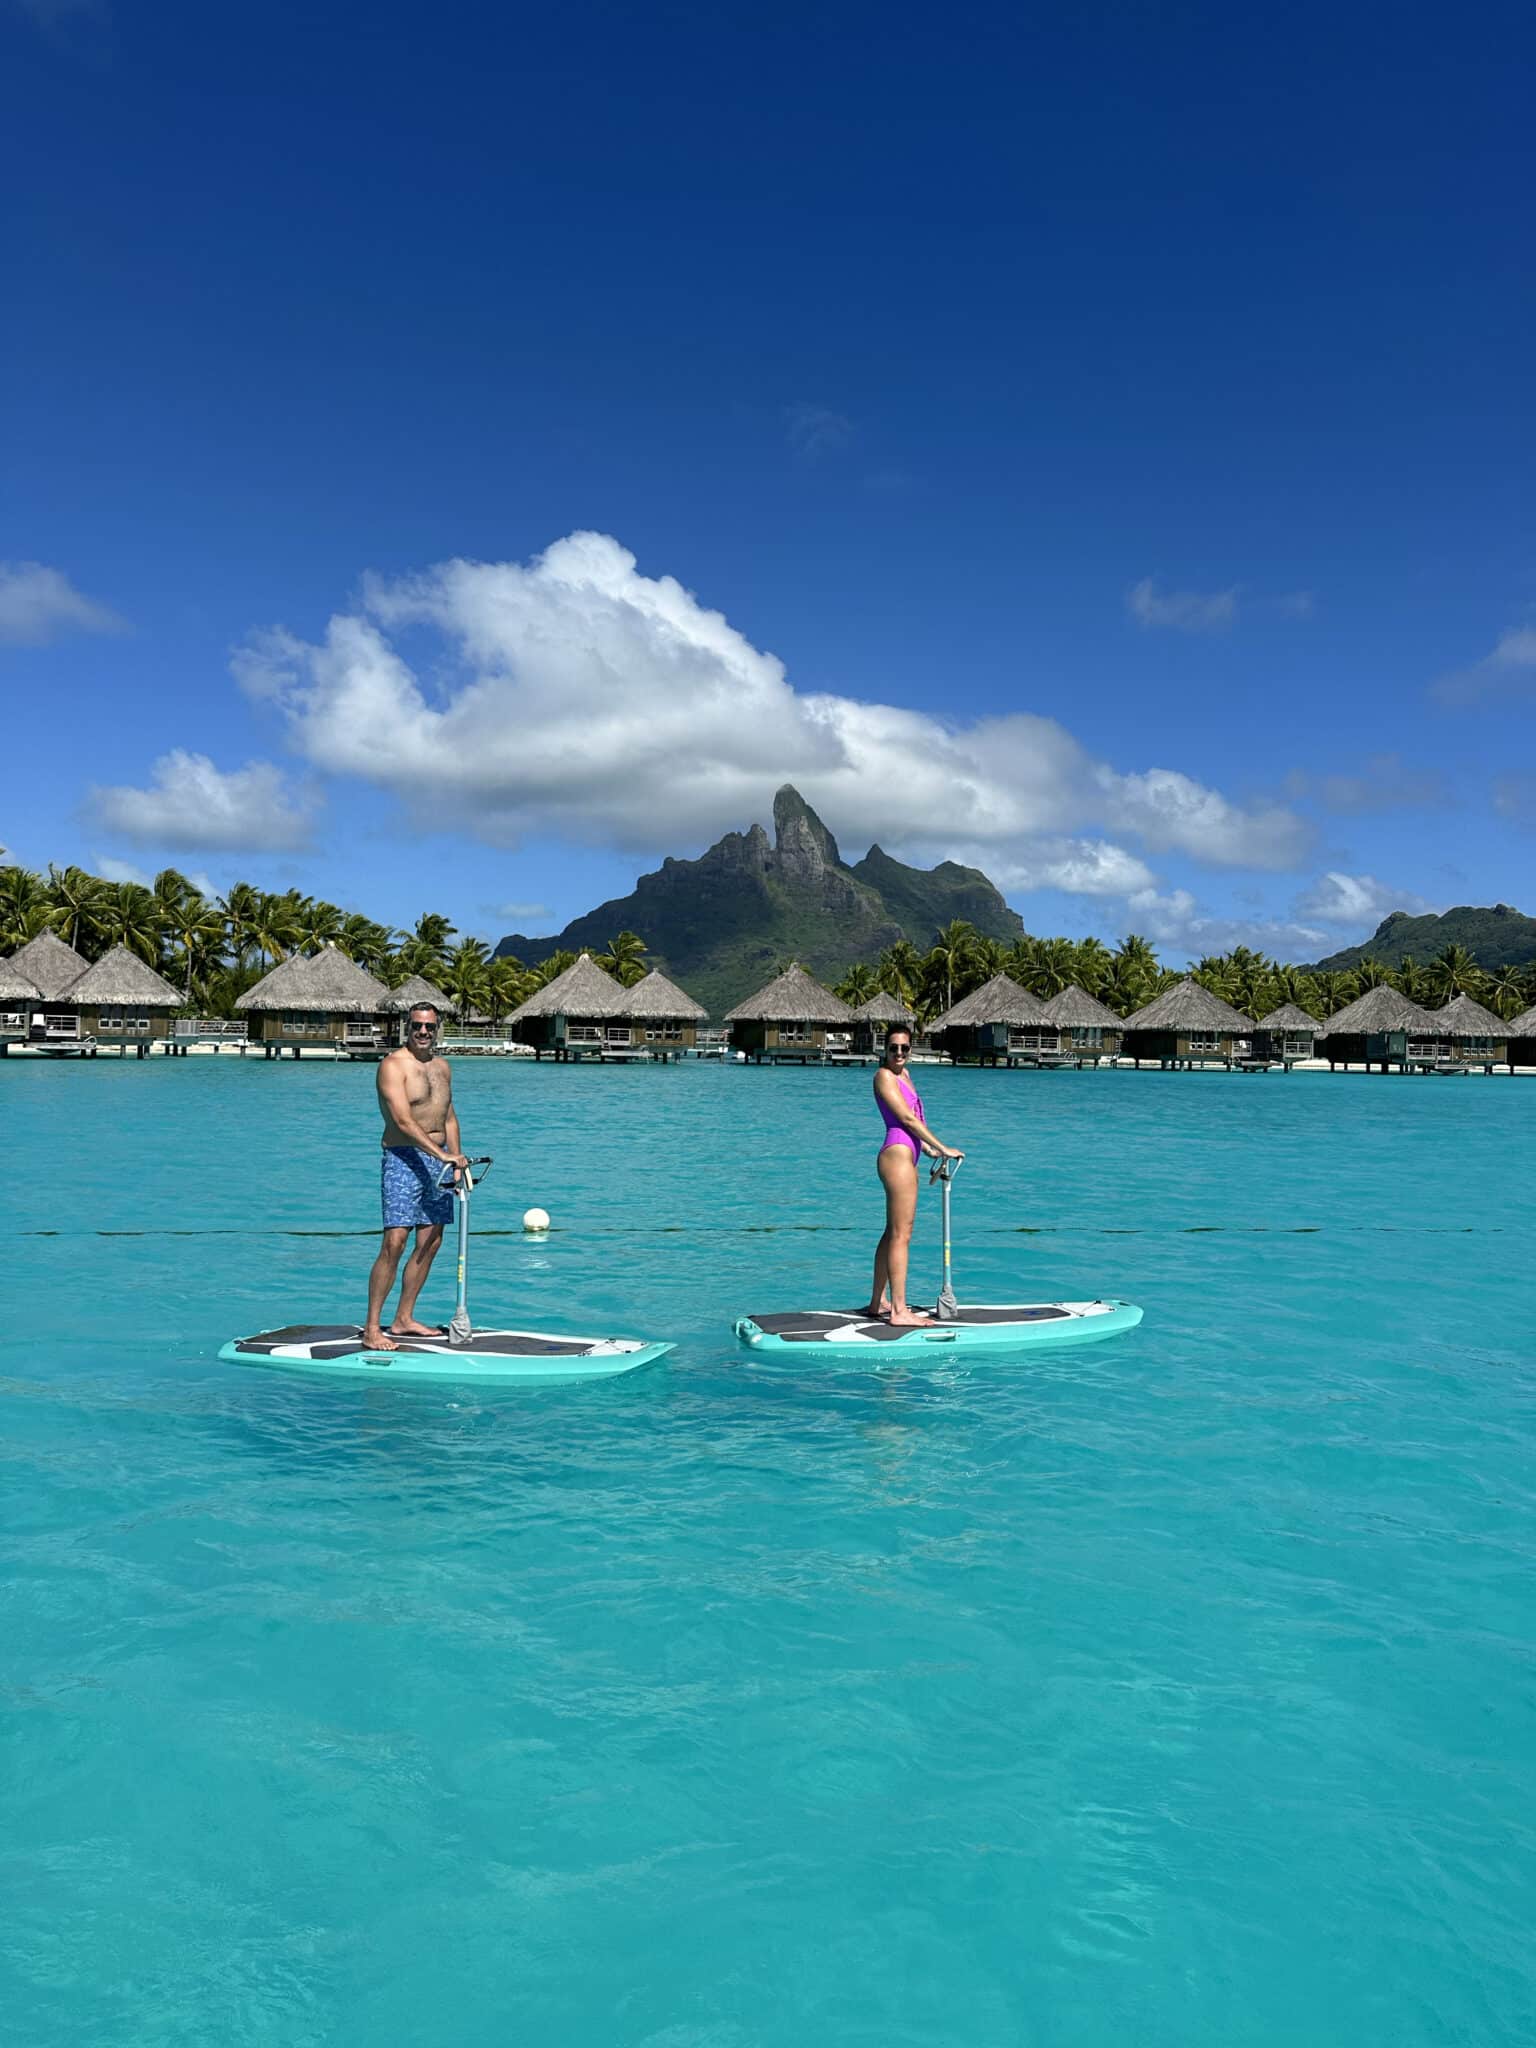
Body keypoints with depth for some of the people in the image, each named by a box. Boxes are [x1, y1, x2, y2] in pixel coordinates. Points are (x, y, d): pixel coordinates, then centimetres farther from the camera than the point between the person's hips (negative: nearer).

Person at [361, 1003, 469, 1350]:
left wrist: (457, 1160, 9)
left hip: (438, 1160, 8)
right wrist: (442, 1154, -26)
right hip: (404, 1158, -8)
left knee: (430, 1243, 8)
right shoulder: (393, 1064, -10)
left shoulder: (442, 1066, 14)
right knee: (394, 1243, -13)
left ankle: (403, 1319, 18)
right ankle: (372, 1328, -6)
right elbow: (403, 1120, -19)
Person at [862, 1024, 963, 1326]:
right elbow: (907, 1118, -14)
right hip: (898, 1156, -10)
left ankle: (878, 1303, 22)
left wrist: (929, 1151, 21)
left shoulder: (903, 1073, 19)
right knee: (901, 1235, -9)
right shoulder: (884, 1075, -9)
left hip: (906, 1157, 10)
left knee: (893, 1233, 14)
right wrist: (942, 1148, -12)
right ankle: (899, 1311, -8)